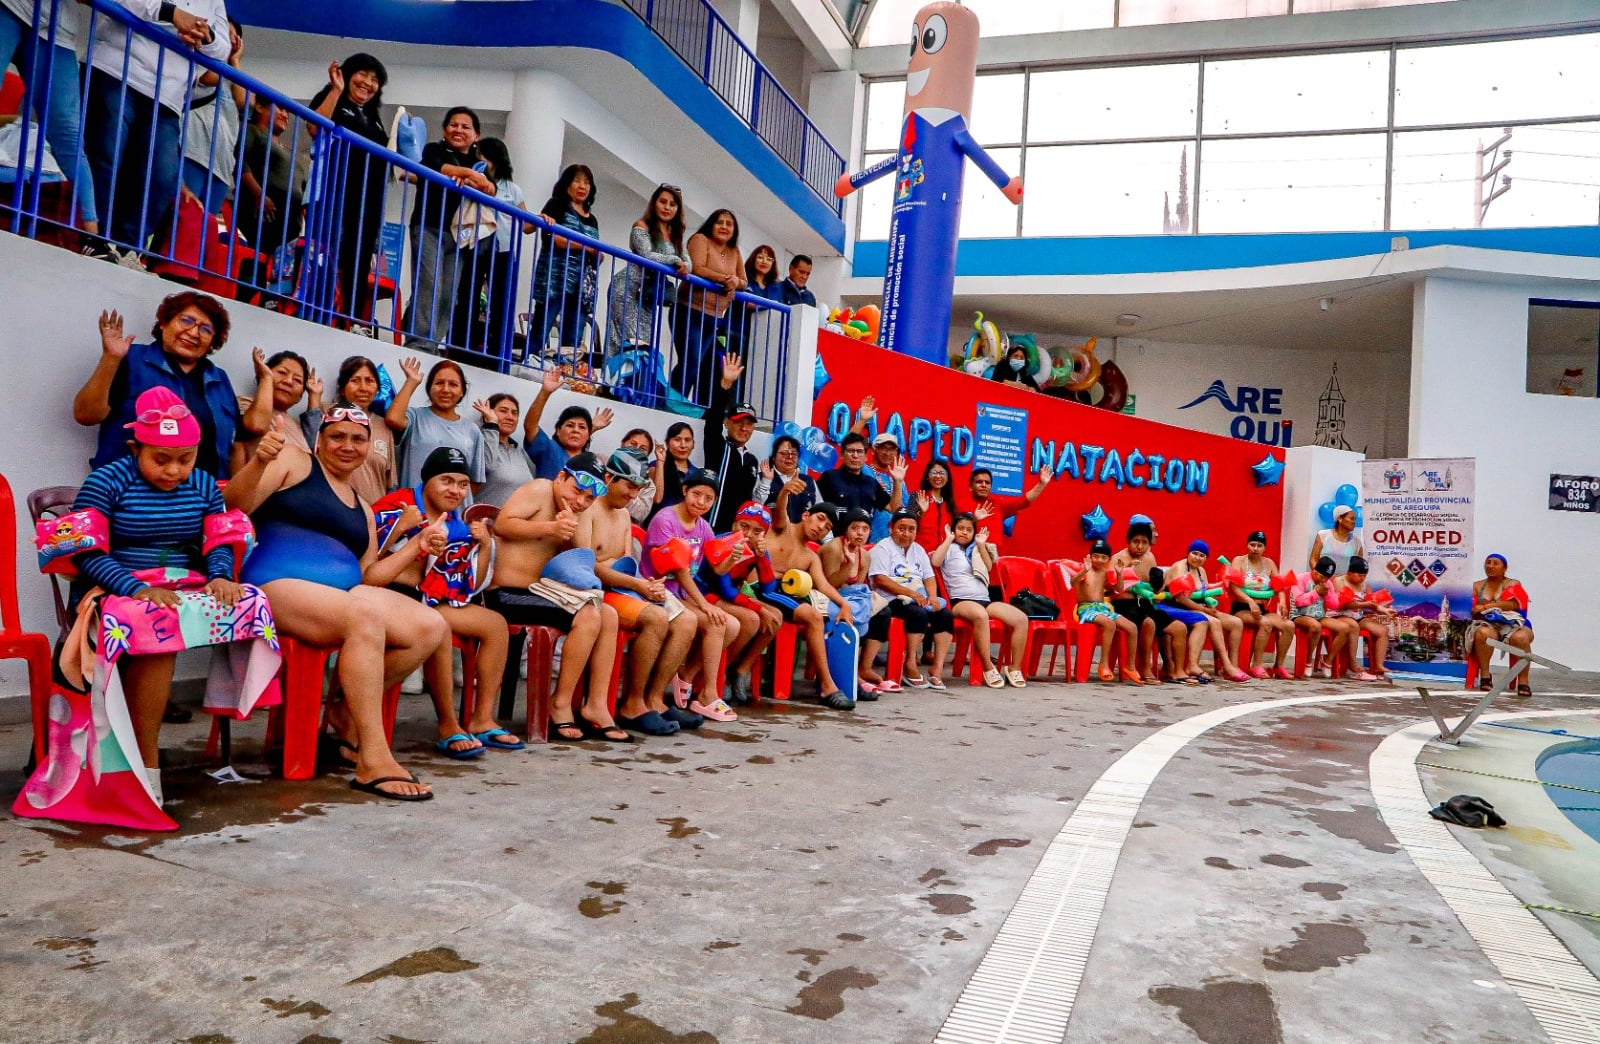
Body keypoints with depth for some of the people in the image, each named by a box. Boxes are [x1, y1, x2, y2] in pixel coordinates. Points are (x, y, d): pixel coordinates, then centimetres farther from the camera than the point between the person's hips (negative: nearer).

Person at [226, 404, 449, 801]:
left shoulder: (363, 510, 25)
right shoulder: (293, 462, 8)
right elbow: (234, 506, -5)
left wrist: (418, 547, 11)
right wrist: (259, 461, -22)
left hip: (346, 593, 7)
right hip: (280, 585, -7)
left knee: (432, 627, -15)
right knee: (365, 616, -36)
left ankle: (347, 710, 0)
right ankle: (373, 761, -34)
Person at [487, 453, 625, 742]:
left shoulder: (571, 511, 16)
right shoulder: (540, 490, -8)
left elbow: (577, 560, 14)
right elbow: (502, 523, -20)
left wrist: (572, 532, -5)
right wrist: (550, 528, -24)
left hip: (540, 589, 9)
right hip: (508, 593, -9)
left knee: (609, 615, 0)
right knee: (588, 617, -22)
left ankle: (596, 706, -2)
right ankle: (560, 705, -9)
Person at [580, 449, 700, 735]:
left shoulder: (624, 514, 20)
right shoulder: (588, 510, -9)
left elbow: (628, 561, 14)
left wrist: (648, 584, -9)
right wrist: (637, 584, -22)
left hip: (624, 587, 9)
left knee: (687, 621, -7)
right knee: (657, 618, -30)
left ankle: (654, 699, -6)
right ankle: (633, 705, -20)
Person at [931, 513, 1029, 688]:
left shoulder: (975, 550, 27)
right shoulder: (949, 548, 12)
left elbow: (989, 567, 12)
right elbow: (935, 561, -10)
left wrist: (981, 545, 8)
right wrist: (949, 539, 0)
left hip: (985, 600, 6)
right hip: (961, 601, -6)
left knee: (1021, 619, -18)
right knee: (980, 615, -42)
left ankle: (1015, 668, -14)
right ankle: (988, 668, -33)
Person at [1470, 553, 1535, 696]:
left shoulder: (1513, 584, 18)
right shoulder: (1477, 586, 22)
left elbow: (1514, 604, -3)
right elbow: (1470, 609, 7)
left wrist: (1485, 606, -9)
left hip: (1512, 624, 0)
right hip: (1487, 624, 0)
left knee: (1520, 638, -36)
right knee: (1483, 633, -37)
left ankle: (1523, 682, -29)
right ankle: (1485, 676, -27)